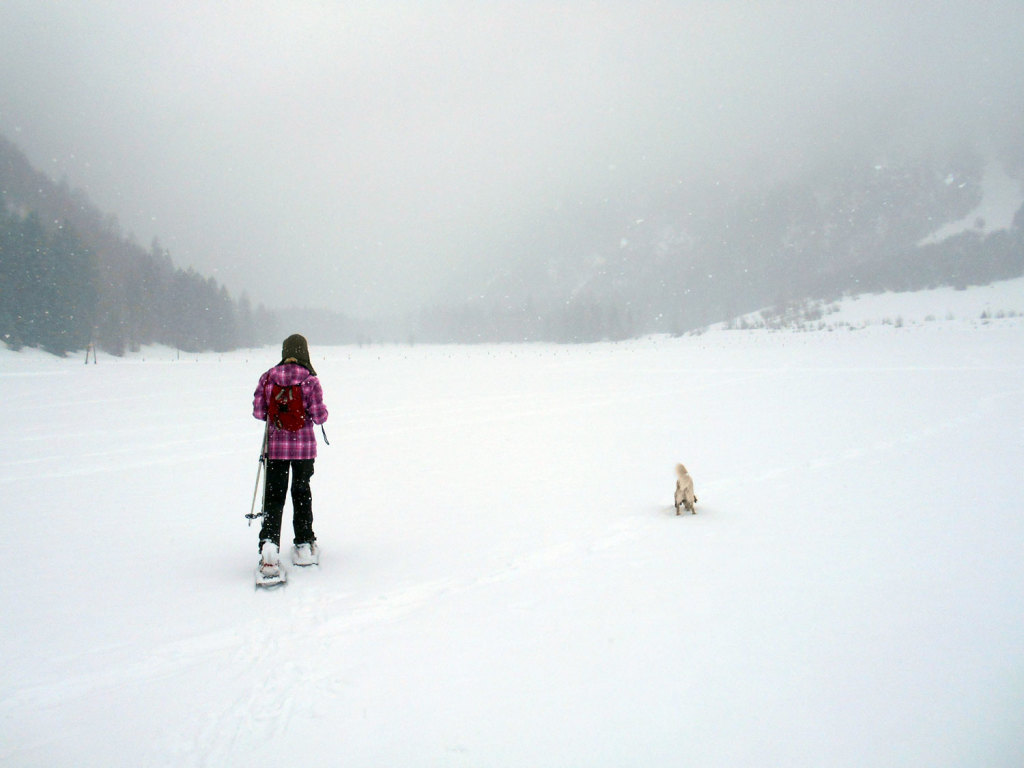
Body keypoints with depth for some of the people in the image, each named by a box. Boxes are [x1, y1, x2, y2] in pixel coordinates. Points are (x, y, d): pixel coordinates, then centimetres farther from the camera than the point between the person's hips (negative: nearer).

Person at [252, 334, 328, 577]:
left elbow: (258, 411, -4)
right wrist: (321, 413, 11)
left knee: (274, 495, 7)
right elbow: (319, 416, -12)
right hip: (304, 446, -1)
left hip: (276, 445, 1)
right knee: (302, 492, 15)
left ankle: (269, 542, -13)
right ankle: (304, 546, 22)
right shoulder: (310, 380, -11)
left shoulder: (268, 378, -5)